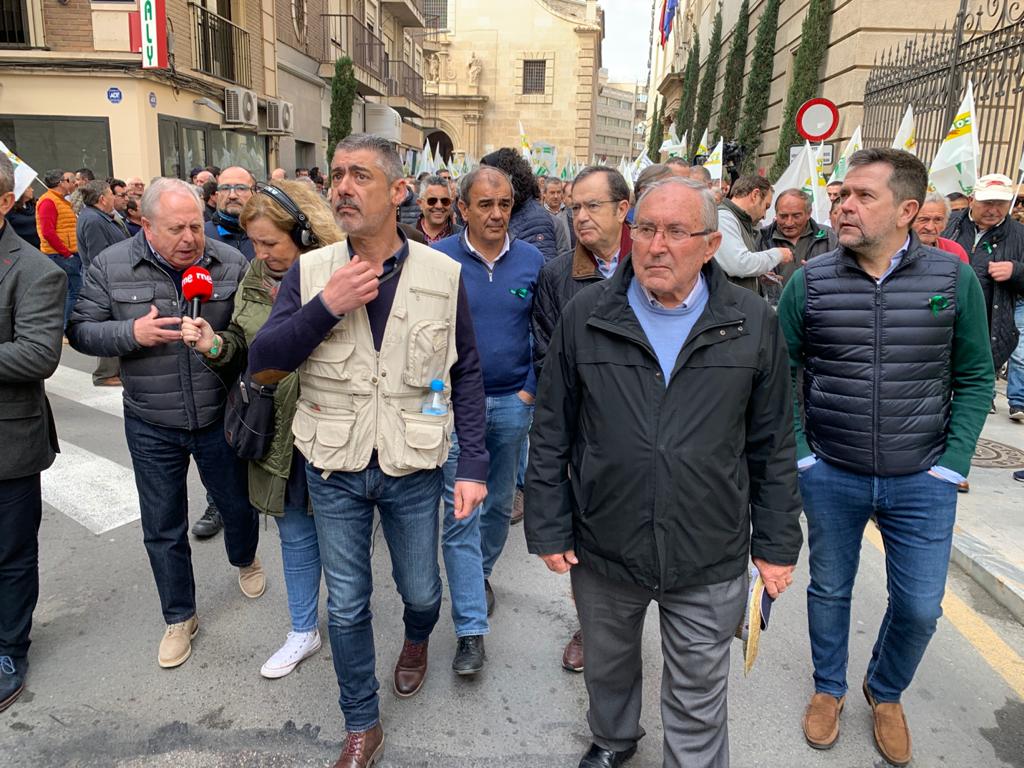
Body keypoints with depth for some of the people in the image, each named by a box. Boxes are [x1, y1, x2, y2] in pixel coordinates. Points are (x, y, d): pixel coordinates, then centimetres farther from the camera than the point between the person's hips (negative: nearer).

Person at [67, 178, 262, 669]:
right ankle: (179, 618, 33)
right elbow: (82, 331, -3)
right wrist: (132, 333, -21)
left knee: (238, 505, 19)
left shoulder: (230, 262, -8)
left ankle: (245, 560, 53)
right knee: (163, 528, 12)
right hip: (152, 427, 0)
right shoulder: (111, 266, -7)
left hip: (219, 419, 0)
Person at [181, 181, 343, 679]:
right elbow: (241, 344, 11)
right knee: (295, 532, 18)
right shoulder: (255, 277, 4)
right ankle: (303, 632, 37)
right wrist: (215, 345, -8)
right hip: (277, 428, 6)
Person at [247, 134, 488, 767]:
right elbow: (263, 365, -9)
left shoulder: (442, 274, -8)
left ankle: (417, 639, 55)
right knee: (347, 605, 13)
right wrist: (325, 307, -23)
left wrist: (474, 465, -7)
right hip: (335, 470, 1)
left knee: (421, 591, 17)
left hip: (414, 469, 0)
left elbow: (466, 375, -3)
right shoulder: (311, 273, -5)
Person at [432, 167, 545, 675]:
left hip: (513, 403, 3)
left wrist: (530, 390, -1)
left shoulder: (532, 261, 1)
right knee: (460, 513, -3)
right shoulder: (437, 259, -6)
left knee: (500, 503, 16)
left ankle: (482, 573, 43)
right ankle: (471, 630, 5)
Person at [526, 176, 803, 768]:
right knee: (608, 668, 26)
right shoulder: (586, 318, -5)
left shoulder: (754, 325, -5)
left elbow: (773, 446, 1)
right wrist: (549, 529, -1)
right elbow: (551, 436, -1)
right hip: (604, 551, 2)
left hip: (710, 563, -1)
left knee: (699, 703, 15)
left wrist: (777, 544, 3)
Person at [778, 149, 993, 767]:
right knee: (830, 589, 16)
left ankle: (887, 692, 40)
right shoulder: (810, 282, -7)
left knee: (920, 606, 9)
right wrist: (799, 455, -6)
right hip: (830, 477, 0)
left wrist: (952, 463, -5)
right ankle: (829, 688, 42)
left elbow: (974, 379, 1)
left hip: (921, 482, 1)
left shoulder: (955, 279, -5)